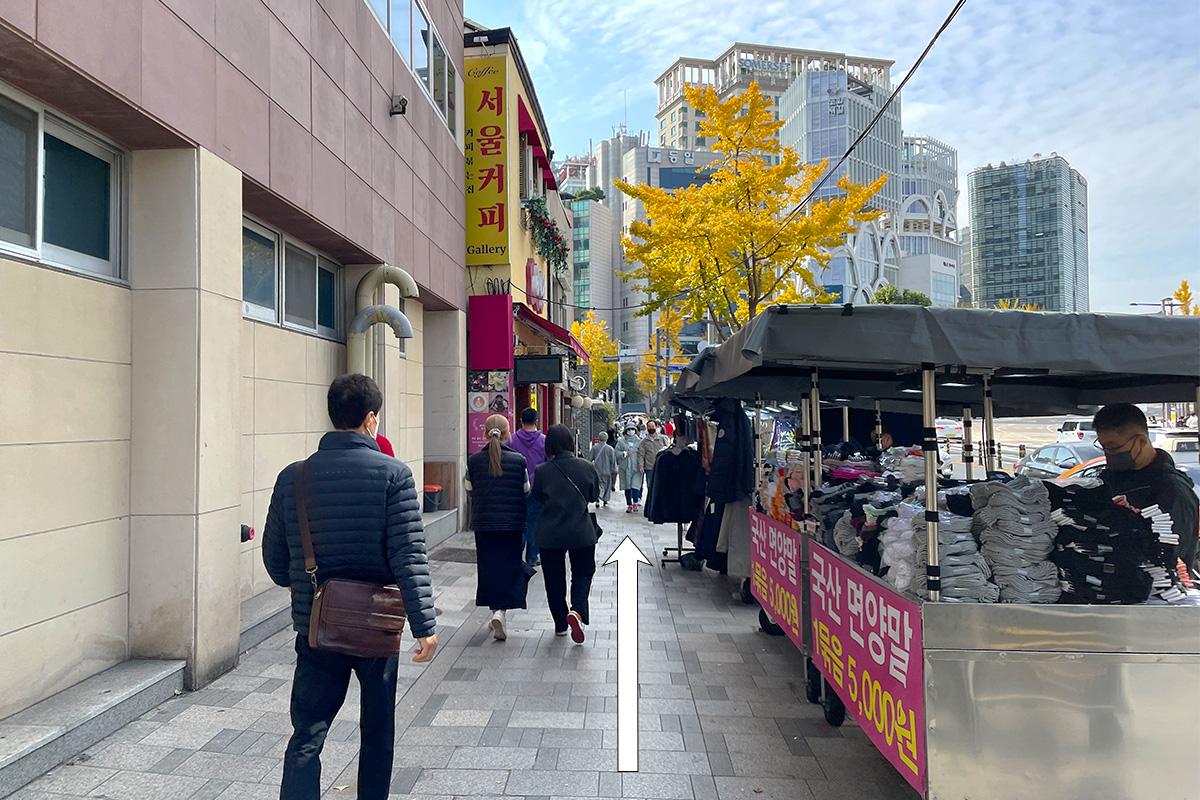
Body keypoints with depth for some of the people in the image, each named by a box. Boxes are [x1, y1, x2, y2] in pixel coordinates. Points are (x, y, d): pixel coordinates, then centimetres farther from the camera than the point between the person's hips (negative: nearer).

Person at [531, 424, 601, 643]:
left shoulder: (542, 471, -12)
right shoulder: (587, 467, -9)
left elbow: (537, 498, 4)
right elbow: (594, 496, 4)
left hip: (550, 534, 0)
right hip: (581, 533, 0)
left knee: (554, 579, 15)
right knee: (583, 574, 17)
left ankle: (560, 625, 23)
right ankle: (577, 611, -7)